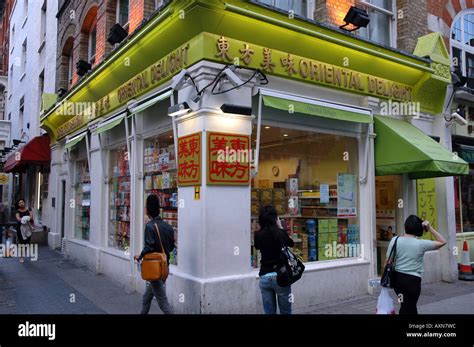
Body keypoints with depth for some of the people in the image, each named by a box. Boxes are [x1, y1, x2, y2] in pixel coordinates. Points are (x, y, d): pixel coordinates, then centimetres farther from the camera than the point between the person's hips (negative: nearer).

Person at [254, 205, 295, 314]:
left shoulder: (258, 235, -4)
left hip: (264, 276, 2)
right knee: (285, 312, 12)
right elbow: (292, 244, 11)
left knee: (269, 312, 11)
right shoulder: (281, 233, -10)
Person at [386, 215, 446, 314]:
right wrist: (430, 228, -3)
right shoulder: (421, 244, -12)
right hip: (412, 280, -4)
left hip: (397, 277, 4)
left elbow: (388, 261, -1)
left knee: (410, 305, 23)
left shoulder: (395, 240, -4)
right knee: (407, 307, 7)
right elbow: (442, 242, 1)